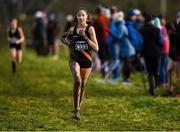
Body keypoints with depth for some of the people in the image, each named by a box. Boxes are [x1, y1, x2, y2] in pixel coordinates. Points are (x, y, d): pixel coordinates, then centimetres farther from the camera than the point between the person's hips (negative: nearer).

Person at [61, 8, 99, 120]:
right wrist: (67, 42, -1)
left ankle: (78, 108, 32)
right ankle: (76, 109, -19)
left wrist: (85, 36, -20)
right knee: (77, 81, -24)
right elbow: (62, 37, 21)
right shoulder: (72, 29, 0)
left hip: (87, 60, 0)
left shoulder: (90, 29, -7)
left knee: (82, 85, 11)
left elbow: (96, 49, -13)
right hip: (75, 59, 0)